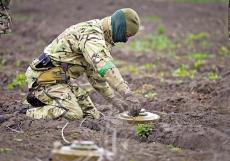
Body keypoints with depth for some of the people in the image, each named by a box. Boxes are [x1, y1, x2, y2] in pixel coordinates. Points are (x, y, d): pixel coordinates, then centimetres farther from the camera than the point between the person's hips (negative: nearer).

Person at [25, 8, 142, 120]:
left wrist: (114, 99, 13)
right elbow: (105, 68, -34)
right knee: (73, 114, -29)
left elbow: (94, 71, 21)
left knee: (92, 115, 4)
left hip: (61, 79, 11)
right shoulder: (91, 34, -20)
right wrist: (128, 95, -39)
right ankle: (31, 113, -10)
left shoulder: (100, 35, 14)